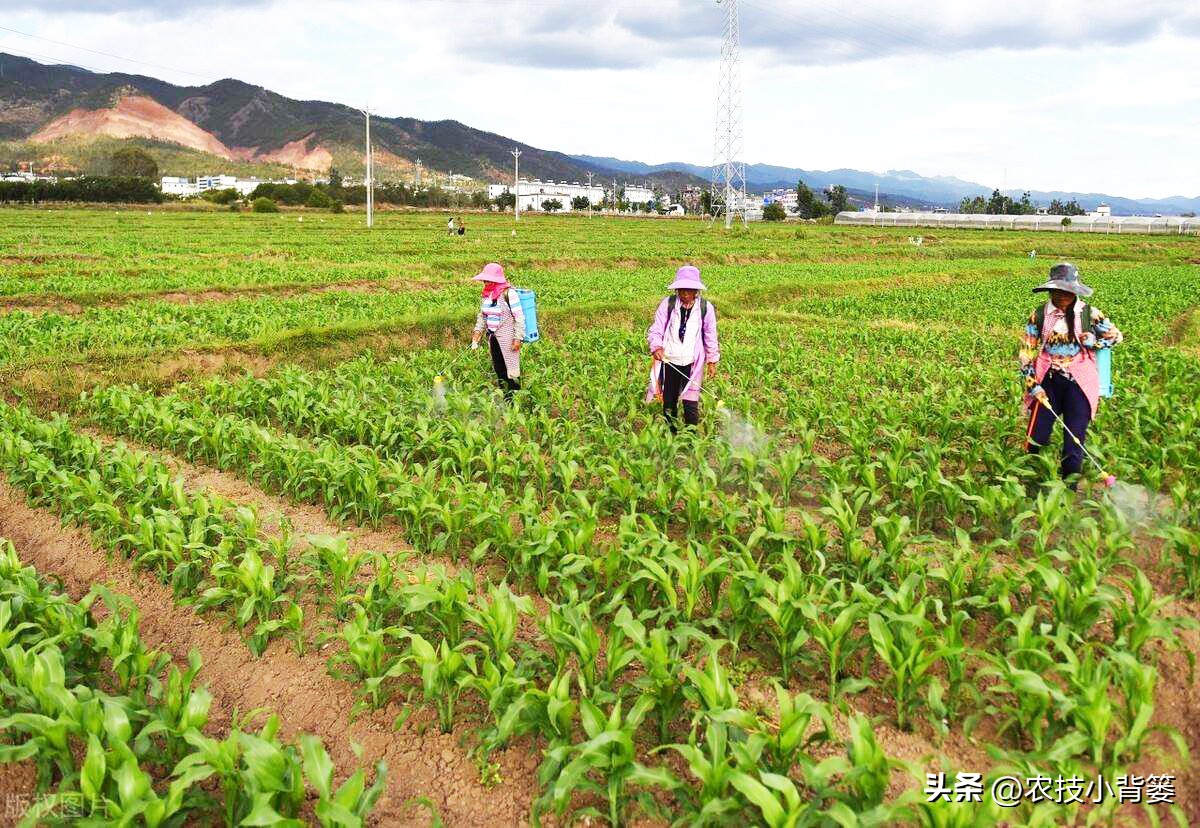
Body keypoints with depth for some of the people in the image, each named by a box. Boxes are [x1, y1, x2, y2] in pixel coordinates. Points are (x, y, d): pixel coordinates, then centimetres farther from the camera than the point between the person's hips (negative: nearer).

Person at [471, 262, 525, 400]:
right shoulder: (487, 294, 8)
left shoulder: (508, 293, -14)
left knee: (511, 368, -5)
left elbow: (519, 317, -14)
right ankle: (504, 396, 24)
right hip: (492, 337, 8)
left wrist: (518, 339, -17)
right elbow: (482, 316, 17)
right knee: (498, 369, 13)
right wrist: (476, 335, 8)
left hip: (507, 337, -8)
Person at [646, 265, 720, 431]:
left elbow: (711, 336, 7)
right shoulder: (667, 304, -2)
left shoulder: (706, 307, -2)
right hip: (668, 362, 2)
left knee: (691, 404, -6)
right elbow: (655, 330, -2)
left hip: (693, 363, -1)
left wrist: (712, 361, 9)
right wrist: (656, 347, -21)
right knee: (668, 402, 12)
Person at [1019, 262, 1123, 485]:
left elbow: (1116, 336, 9)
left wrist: (1093, 342, -11)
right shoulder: (1039, 315, -2)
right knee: (1036, 437, 1)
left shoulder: (1088, 313, -4)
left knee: (1075, 441, 1)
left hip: (1079, 383, -1)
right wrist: (1033, 385, -8)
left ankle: (1069, 489, 15)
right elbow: (1026, 353, 1)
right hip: (1048, 383, 1)